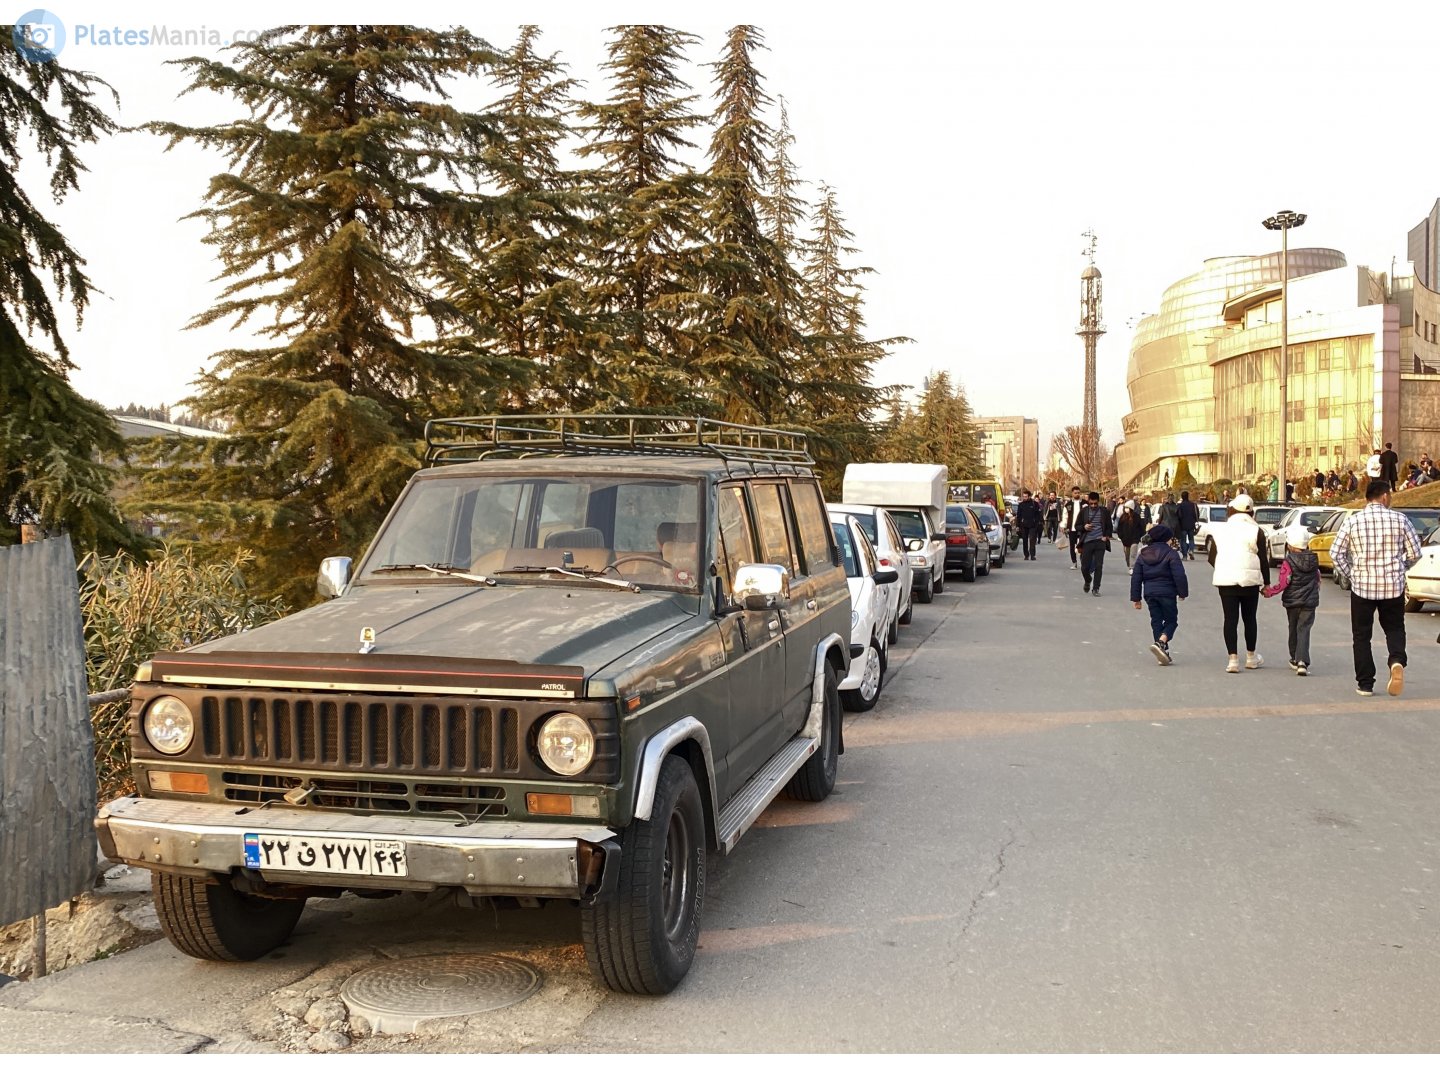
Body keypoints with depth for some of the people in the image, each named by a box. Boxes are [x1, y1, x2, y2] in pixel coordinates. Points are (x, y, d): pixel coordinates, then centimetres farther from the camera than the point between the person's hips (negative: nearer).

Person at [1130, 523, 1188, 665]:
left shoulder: (1142, 555, 9)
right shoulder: (1171, 554, -7)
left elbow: (1136, 578, 9)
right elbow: (1179, 575, -13)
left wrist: (1136, 598, 12)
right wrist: (1182, 592, -1)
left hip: (1149, 594, 5)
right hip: (1167, 593, -5)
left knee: (1156, 621, 12)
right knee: (1171, 620, 7)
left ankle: (1163, 652, 9)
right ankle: (1161, 642, -18)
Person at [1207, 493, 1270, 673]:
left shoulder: (1220, 529, 4)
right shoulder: (1256, 531, -3)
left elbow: (1212, 558, 8)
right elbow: (1263, 560, -3)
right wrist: (1267, 582, 6)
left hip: (1225, 579, 1)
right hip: (1249, 579, -1)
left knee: (1230, 619, 2)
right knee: (1249, 618, 13)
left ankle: (1233, 658, -4)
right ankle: (1251, 657, 24)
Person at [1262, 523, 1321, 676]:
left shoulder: (1288, 562, -14)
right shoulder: (1314, 560, 2)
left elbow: (1282, 584, -16)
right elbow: (1318, 579, 15)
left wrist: (1269, 591, -2)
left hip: (1292, 602, -2)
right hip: (1310, 602, 2)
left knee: (1294, 630, 15)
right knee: (1304, 630, -2)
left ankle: (1295, 659, 24)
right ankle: (1302, 661, -18)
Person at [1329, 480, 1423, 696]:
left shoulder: (1352, 521, -4)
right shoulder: (1399, 519, -3)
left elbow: (1336, 553, -5)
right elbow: (1415, 553, 1)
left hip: (1362, 586, 0)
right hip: (1394, 586, 1)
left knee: (1361, 635, 9)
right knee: (1394, 628, 16)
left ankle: (1365, 684, 8)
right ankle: (1397, 660, -13)